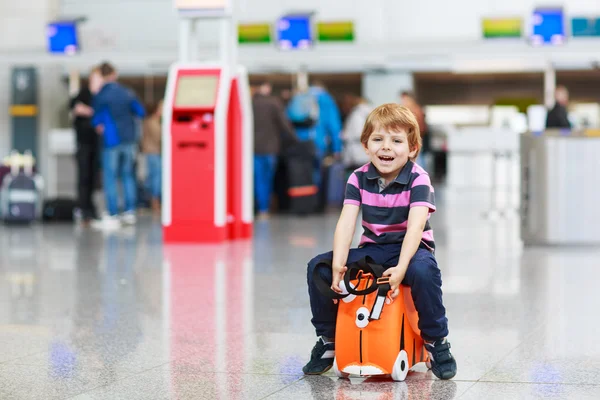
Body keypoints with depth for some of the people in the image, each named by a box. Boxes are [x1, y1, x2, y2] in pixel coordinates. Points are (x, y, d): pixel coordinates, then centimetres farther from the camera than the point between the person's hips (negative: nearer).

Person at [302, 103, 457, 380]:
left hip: (409, 249, -4)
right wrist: (338, 265, -28)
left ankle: (437, 342, -18)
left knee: (423, 270, -38)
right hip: (372, 250, 4)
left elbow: (415, 226, -26)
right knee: (318, 267, -14)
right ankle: (327, 339, 5)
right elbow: (346, 222, -14)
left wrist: (401, 268, -40)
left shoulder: (418, 180, -14)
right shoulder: (359, 178, -3)